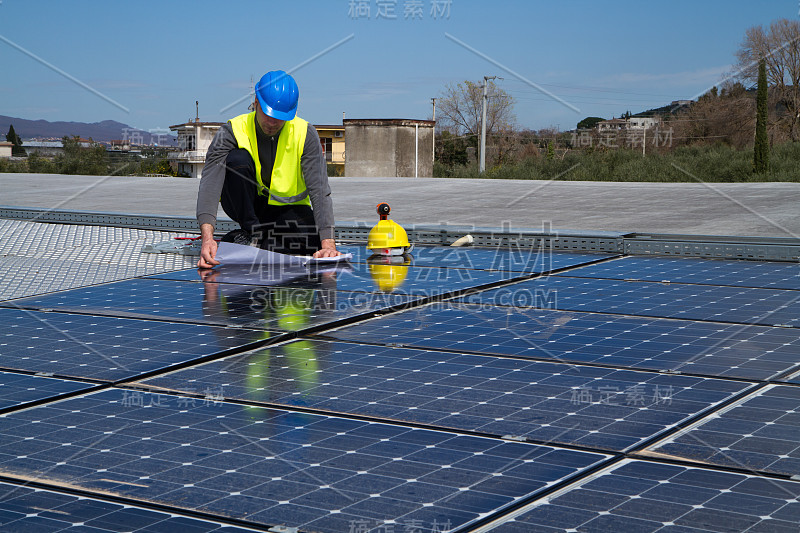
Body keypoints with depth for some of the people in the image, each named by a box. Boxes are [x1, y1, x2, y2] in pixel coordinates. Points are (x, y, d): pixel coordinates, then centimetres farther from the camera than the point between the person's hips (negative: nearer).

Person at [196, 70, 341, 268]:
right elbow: (210, 183, -30)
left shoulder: (305, 134, -16)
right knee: (237, 159, -29)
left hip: (286, 208, 1)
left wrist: (328, 244, -36)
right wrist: (207, 236, -46)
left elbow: (319, 190, -23)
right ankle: (250, 230, -15)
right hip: (243, 206, 0)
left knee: (312, 242, -29)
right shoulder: (233, 131, -19)